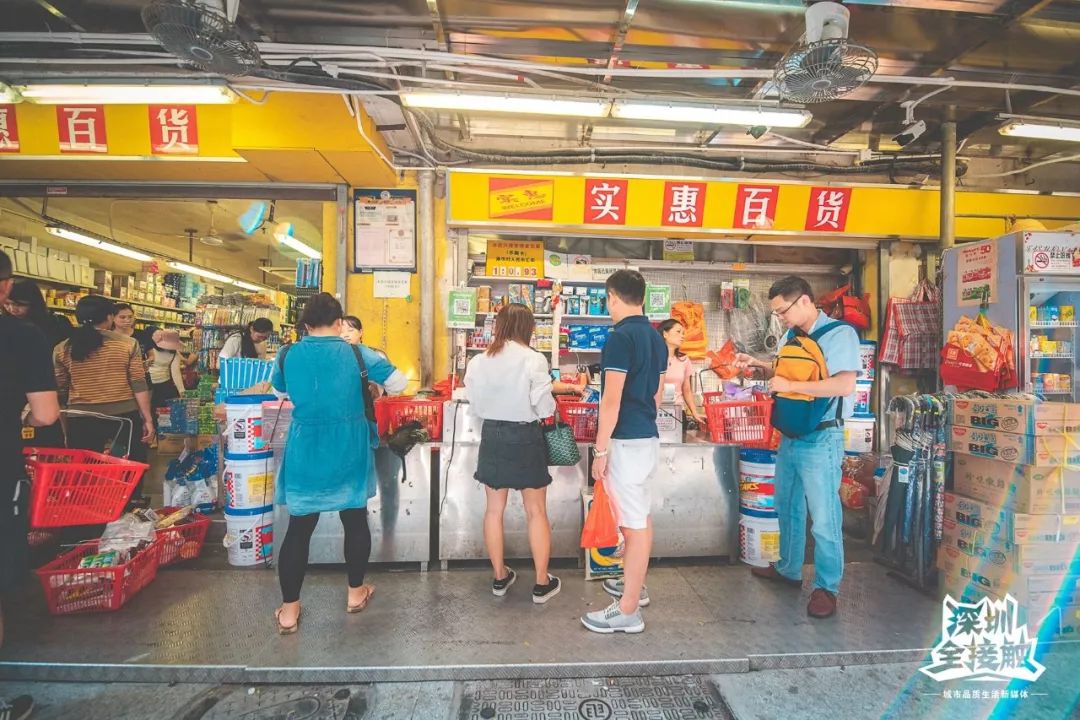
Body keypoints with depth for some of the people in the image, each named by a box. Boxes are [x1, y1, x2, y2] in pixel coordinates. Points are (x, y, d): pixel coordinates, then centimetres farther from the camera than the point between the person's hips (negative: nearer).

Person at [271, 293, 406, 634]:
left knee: (299, 528, 11)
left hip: (304, 455, 1)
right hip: (349, 453, -1)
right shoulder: (356, 354, -10)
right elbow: (398, 383, -6)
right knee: (355, 520, 16)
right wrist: (371, 385, 13)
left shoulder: (287, 356, -4)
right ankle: (356, 593, 31)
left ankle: (289, 610, 19)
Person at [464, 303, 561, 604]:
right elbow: (545, 408, -13)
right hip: (525, 437, -3)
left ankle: (500, 577, 28)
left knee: (494, 509, 15)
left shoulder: (478, 361, -3)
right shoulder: (534, 360, -14)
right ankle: (542, 583, 18)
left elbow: (475, 404, 3)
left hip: (491, 435, 4)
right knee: (536, 512, 9)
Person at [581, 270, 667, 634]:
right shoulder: (656, 337, 11)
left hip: (627, 440, -9)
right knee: (640, 515, 20)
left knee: (634, 523, -3)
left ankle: (628, 611, 7)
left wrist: (600, 450, -15)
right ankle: (634, 584, 37)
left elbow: (611, 399, -20)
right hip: (649, 436, 10)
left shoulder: (620, 336, -17)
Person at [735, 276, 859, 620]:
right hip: (790, 435, 8)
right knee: (788, 508, 19)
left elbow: (844, 384, -26)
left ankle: (826, 587, 16)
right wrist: (757, 363, 9)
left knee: (824, 517, 0)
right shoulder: (791, 336, 10)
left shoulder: (839, 334, -14)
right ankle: (788, 569, 36)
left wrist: (791, 385, -22)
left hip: (821, 439, -8)